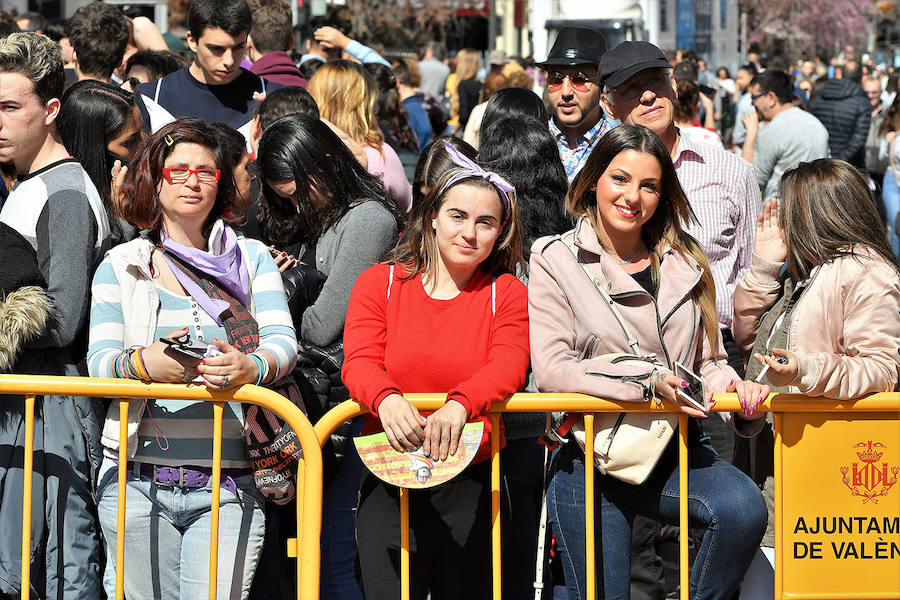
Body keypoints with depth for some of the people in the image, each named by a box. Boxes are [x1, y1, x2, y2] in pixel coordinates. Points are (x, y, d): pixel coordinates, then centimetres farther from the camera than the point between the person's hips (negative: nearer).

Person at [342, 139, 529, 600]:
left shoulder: (507, 293, 8)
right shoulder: (379, 283, 7)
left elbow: (509, 367, -9)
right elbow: (359, 362, -6)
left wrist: (459, 405, -31)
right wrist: (386, 399, -30)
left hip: (471, 482, 1)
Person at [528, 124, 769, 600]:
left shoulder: (684, 264, 12)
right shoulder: (557, 261, -1)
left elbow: (707, 359, 15)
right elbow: (552, 369, -11)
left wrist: (732, 386, -9)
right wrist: (648, 382, -21)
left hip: (674, 451, 3)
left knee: (744, 508, -27)